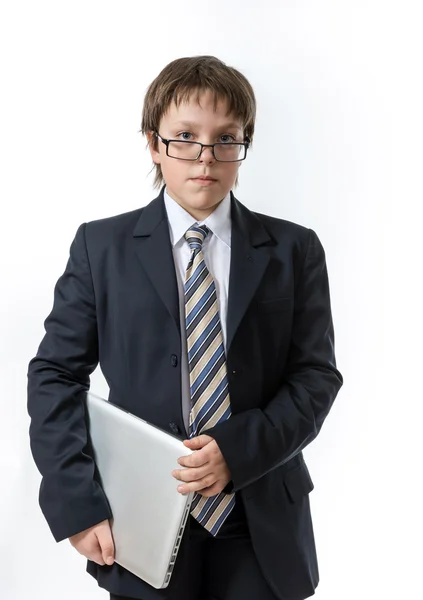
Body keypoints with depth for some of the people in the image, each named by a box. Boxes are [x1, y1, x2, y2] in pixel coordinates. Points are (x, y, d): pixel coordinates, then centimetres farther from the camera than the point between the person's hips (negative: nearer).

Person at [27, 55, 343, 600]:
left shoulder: (294, 250, 2)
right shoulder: (101, 246, 0)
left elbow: (316, 375, -1)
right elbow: (55, 375, -1)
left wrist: (239, 450, -17)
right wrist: (78, 504, -10)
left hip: (264, 533, 1)